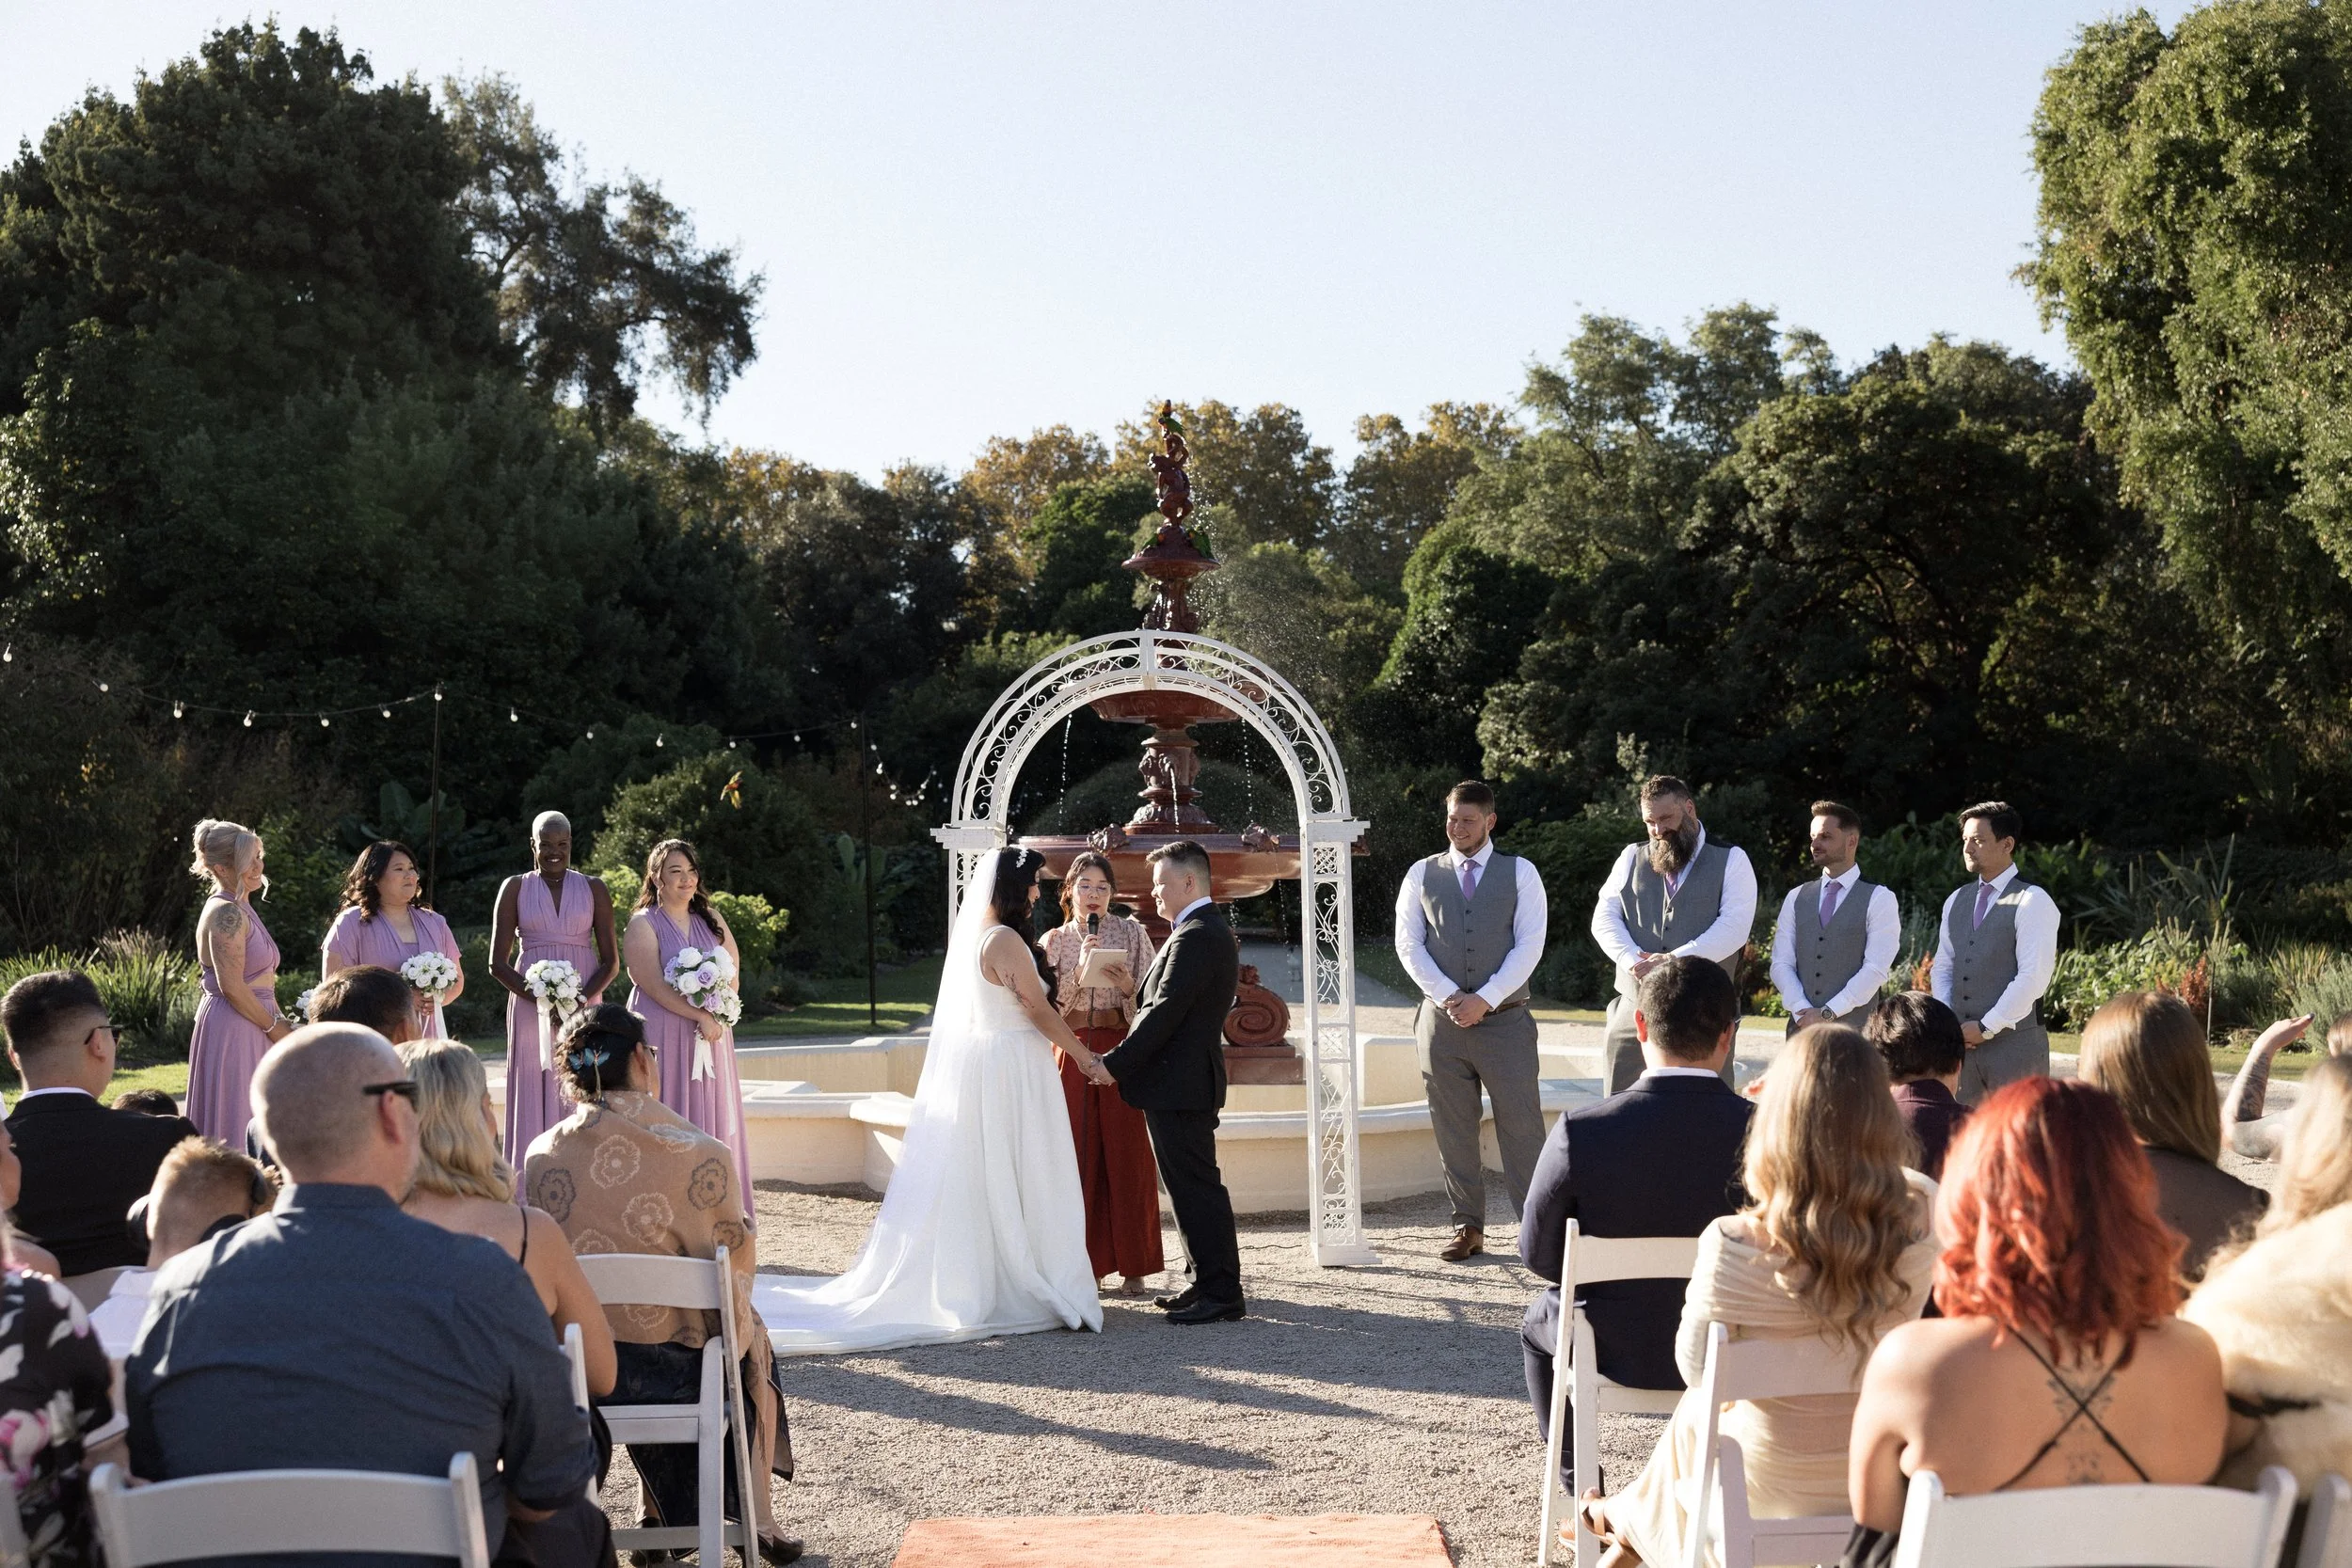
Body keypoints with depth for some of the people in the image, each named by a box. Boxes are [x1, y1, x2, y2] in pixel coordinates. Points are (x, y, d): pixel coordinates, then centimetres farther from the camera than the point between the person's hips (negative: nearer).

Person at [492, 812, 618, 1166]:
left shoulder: (593, 888, 8)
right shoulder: (515, 888, 6)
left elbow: (611, 961, 6)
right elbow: (498, 964, 2)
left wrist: (582, 999, -12)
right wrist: (541, 1000, -12)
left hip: (584, 1008, 1)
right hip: (530, 1008, -1)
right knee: (534, 1102, -3)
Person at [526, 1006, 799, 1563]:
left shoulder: (541, 1158, -10)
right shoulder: (703, 1156, -19)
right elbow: (737, 1265, -9)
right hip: (678, 1370, -3)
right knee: (752, 1342, 32)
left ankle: (660, 1515, 47)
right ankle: (757, 1520, 41)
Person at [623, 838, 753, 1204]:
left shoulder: (711, 919, 12)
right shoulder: (643, 925, -6)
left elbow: (733, 963, 14)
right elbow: (653, 985, -14)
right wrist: (700, 1016, -17)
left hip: (711, 1032, 6)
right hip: (664, 1033, -5)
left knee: (711, 1112, 6)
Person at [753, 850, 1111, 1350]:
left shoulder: (968, 935, 12)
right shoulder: (1005, 940, -16)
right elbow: (1039, 1010, -14)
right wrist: (1085, 1058, -5)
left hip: (969, 1065, 9)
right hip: (1009, 1069, -9)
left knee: (969, 1178, 11)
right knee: (1013, 1181, -2)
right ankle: (1029, 1289, 4)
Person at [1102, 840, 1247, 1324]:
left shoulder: (1195, 938, -17)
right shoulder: (1211, 931, 17)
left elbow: (1163, 1012, -21)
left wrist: (1115, 1064, -17)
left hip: (1180, 1085, -11)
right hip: (1186, 1083, 11)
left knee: (1196, 1188, -6)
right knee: (1190, 1187, 15)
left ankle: (1221, 1293, -1)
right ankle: (1207, 1283, 22)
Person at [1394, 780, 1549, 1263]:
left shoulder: (1520, 873, 5)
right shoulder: (1422, 874, 10)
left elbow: (1530, 944, -3)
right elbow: (1409, 944, 4)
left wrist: (1484, 1000, -11)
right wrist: (1451, 997, -9)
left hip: (1504, 1019, -2)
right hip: (1442, 1020, 2)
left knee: (1521, 1124, -5)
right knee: (1454, 1129, 4)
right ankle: (1468, 1227, 12)